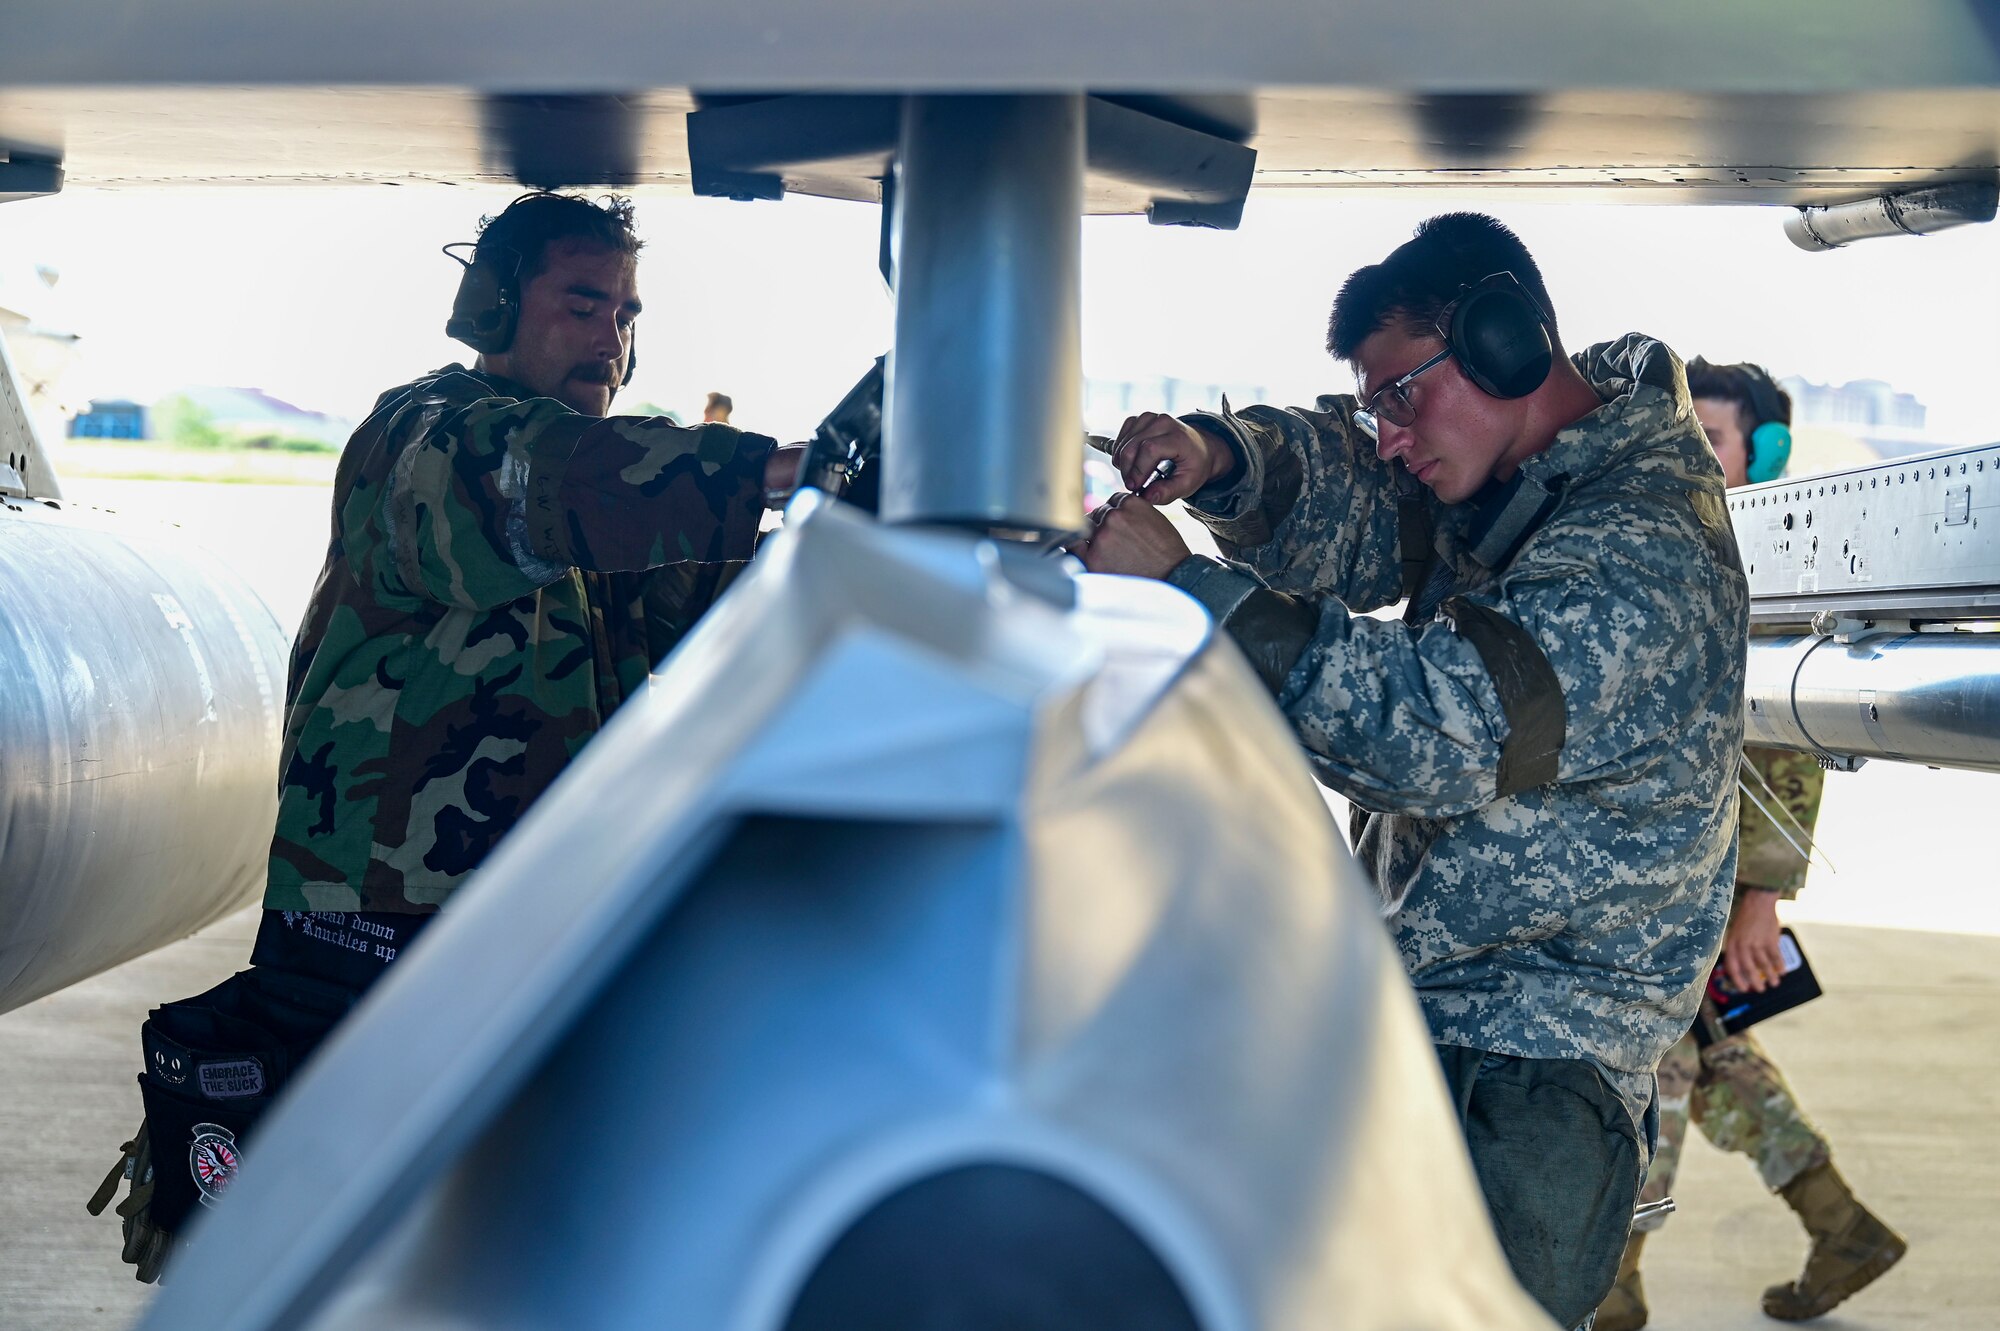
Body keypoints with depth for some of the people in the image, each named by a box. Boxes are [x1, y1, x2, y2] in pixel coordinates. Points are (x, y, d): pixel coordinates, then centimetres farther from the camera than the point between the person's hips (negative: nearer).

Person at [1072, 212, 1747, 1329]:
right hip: (1410, 1001, 9)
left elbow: (1443, 725, -33)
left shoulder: (1645, 557, -21)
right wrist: (1224, 460, -13)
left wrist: (1186, 586, -31)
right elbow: (1344, 506, 11)